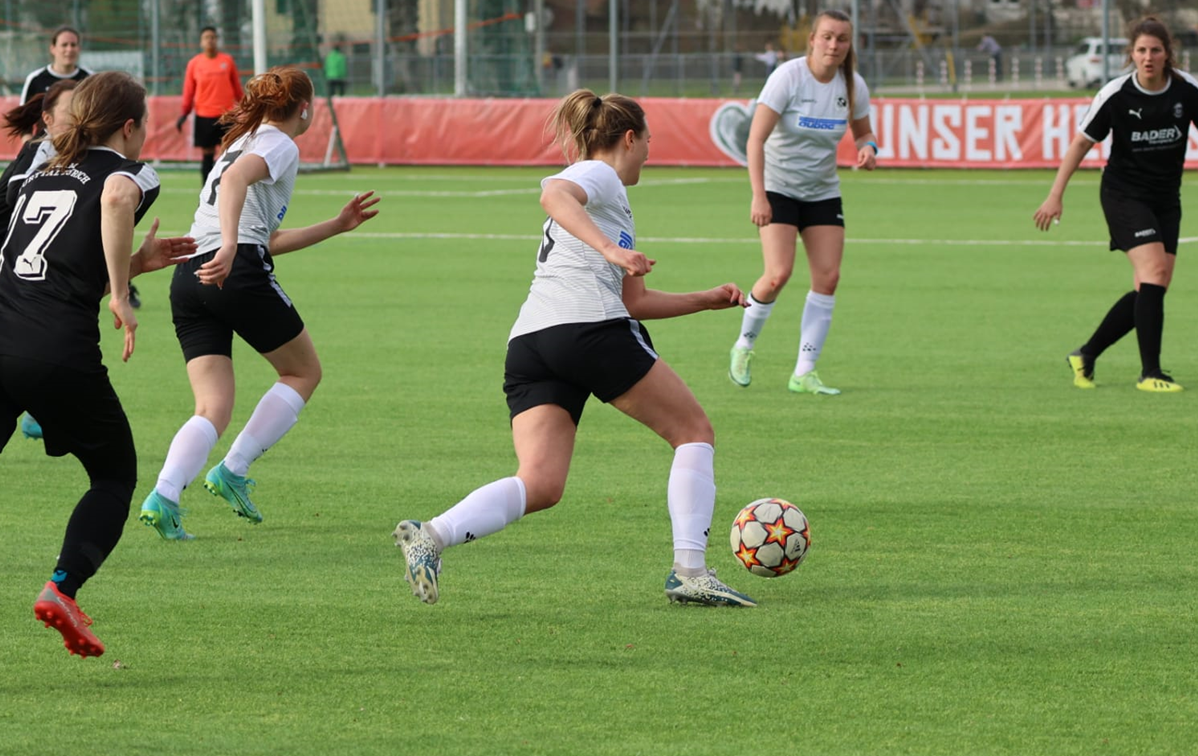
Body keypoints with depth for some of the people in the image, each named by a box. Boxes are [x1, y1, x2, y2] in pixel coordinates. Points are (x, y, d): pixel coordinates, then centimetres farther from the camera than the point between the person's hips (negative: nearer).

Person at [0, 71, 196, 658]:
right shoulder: (128, 173, 5)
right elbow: (116, 198, -21)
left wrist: (137, 262, 30)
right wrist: (121, 295, -15)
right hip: (60, 355, -5)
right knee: (115, 477, 15)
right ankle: (63, 588, -5)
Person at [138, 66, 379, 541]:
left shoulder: (244, 142, 32)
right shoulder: (279, 145, 4)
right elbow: (236, 178, -19)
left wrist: (338, 226, 40)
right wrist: (229, 247, -32)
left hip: (189, 279, 8)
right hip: (240, 274, -8)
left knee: (213, 409, 2)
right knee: (304, 372, 13)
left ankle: (163, 496, -23)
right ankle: (233, 472, 1)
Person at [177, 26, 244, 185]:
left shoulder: (228, 60, 4)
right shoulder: (194, 63, 3)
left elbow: (237, 87, 10)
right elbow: (189, 90, 6)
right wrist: (185, 113, 1)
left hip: (226, 114, 0)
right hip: (204, 116, 0)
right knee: (207, 154, 4)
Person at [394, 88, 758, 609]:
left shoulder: (611, 201, 35)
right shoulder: (599, 175, 8)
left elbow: (633, 301, 40)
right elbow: (554, 195, -17)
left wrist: (708, 300, 40)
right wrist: (609, 248, -28)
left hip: (528, 344, 8)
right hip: (590, 327, -8)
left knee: (540, 485, -7)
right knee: (694, 432, 6)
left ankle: (432, 535, -29)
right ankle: (689, 571, -3)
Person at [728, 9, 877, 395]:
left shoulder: (853, 85, -4)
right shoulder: (787, 77, -18)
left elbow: (863, 132, 12)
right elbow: (756, 138, -21)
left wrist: (867, 147, -14)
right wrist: (758, 196, -30)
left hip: (823, 192, 5)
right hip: (778, 187, -5)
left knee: (828, 276, -7)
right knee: (779, 274, -18)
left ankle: (804, 373, 0)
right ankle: (744, 346, 10)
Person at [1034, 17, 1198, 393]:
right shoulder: (1115, 94, -15)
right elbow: (1082, 142, -5)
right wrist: (1055, 195, -7)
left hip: (1166, 197, 5)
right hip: (1124, 193, -5)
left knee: (1152, 287, 1)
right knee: (1153, 269, -21)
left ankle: (1086, 356, 17)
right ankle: (1150, 372, -16)